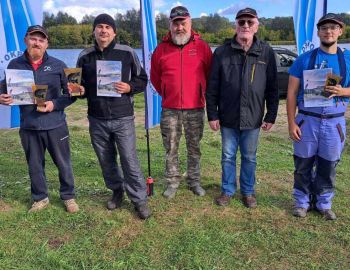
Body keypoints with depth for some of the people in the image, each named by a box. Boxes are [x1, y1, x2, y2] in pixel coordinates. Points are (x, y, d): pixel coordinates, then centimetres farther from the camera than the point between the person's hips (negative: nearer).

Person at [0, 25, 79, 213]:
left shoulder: (58, 65, -2)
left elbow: (71, 94, 0)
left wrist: (54, 104, -15)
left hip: (55, 125, -1)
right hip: (28, 127, 2)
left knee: (63, 164, 10)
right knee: (34, 166, 14)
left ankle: (68, 197, 30)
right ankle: (40, 198, 34)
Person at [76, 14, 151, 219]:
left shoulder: (127, 53, -2)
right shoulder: (85, 56, 6)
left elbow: (142, 79, 3)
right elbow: (81, 85, 16)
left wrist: (129, 87, -16)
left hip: (123, 118, -3)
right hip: (97, 120, 4)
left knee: (130, 161, -1)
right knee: (106, 160, 15)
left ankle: (140, 199, 14)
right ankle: (117, 192, 36)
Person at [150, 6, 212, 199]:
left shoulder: (202, 47, -2)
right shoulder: (161, 49, 2)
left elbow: (210, 74, 8)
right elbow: (155, 77, 13)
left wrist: (200, 93, 12)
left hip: (195, 109, -1)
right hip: (170, 110, 1)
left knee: (194, 148, 11)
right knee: (171, 149, 9)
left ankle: (194, 181, 26)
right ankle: (172, 182, 23)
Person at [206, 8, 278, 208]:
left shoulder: (266, 52, -1)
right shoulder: (222, 52, -2)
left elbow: (272, 88, 2)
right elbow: (212, 87, -1)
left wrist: (271, 116, 0)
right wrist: (212, 115, -4)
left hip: (253, 118, 0)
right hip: (228, 117, 0)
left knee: (250, 158, 13)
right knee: (228, 156, 12)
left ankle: (248, 191, 30)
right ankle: (228, 190, 28)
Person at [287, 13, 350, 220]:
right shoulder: (305, 59, -1)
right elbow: (292, 93, -2)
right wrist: (291, 123, -8)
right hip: (307, 121, -1)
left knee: (328, 166, 11)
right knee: (303, 165, 7)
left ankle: (324, 203, 29)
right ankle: (302, 201, 25)